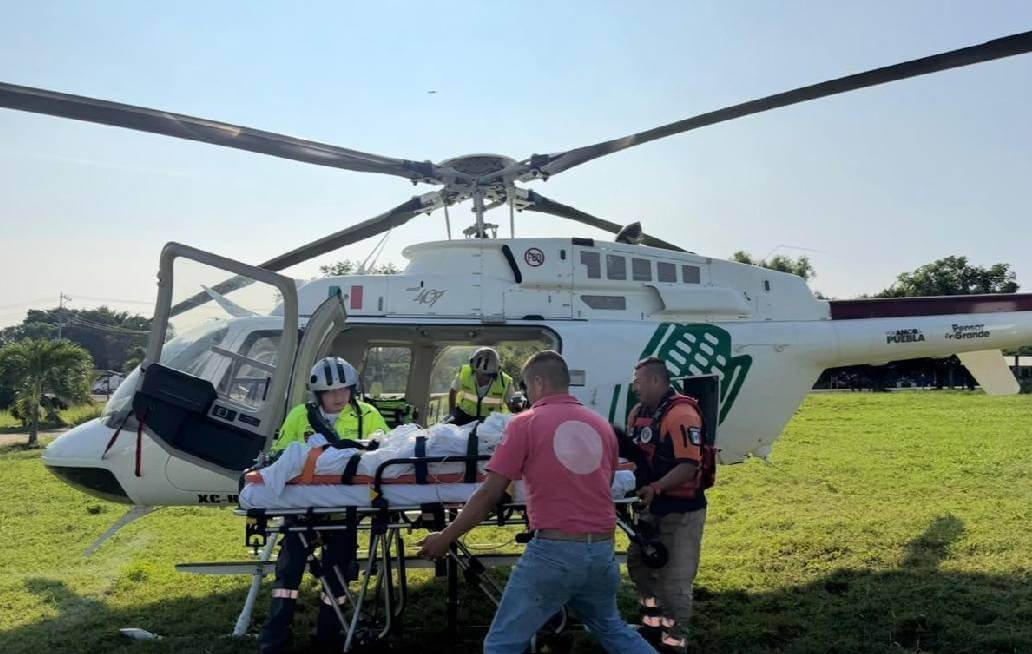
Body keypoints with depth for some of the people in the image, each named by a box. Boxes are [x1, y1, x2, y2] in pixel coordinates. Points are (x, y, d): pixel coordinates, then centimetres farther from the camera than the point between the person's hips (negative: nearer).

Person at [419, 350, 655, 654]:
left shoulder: (526, 423, -5)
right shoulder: (602, 425, 10)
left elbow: (490, 495, -7)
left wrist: (445, 537, 4)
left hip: (554, 551, -6)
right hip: (602, 550, 6)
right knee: (611, 628, 29)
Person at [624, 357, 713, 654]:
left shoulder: (681, 415, -21)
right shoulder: (640, 412, 7)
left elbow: (689, 466, -27)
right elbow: (636, 452, 17)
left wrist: (656, 488, -34)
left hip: (681, 510, -9)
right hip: (653, 507, 9)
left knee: (673, 579, -1)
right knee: (639, 563, 21)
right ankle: (653, 625, 38)